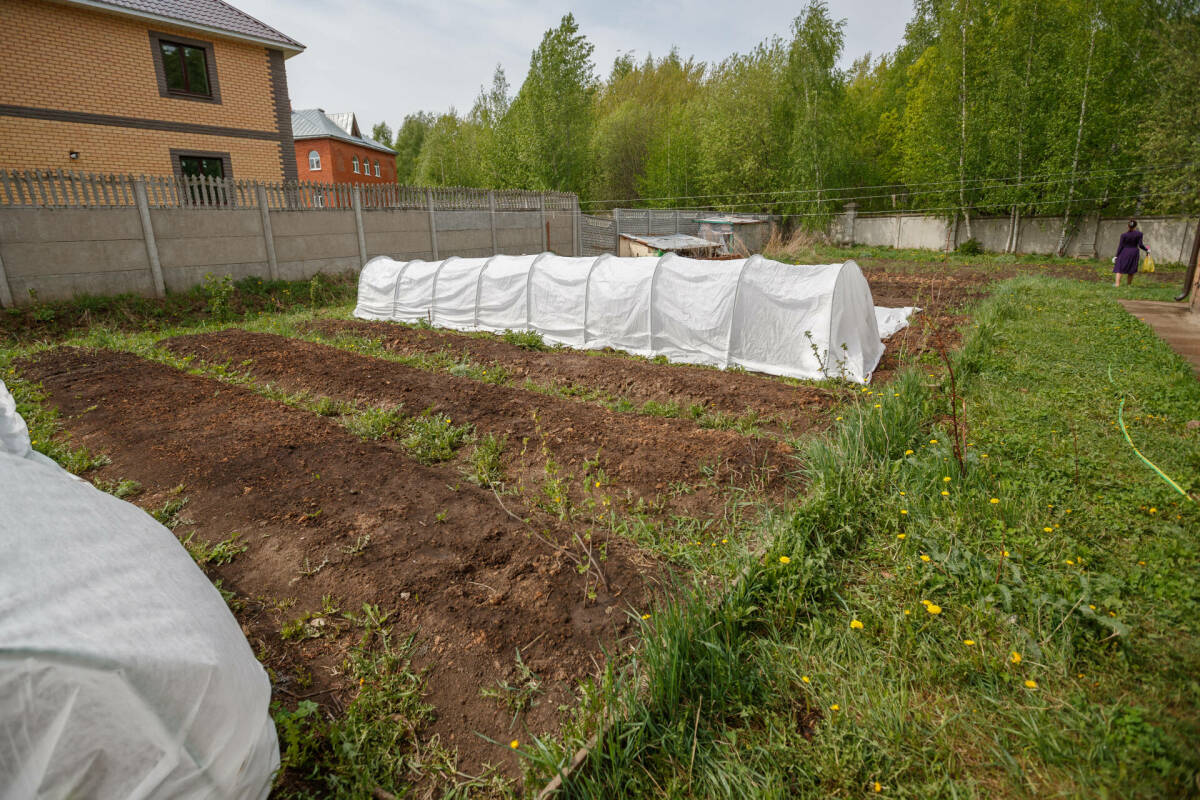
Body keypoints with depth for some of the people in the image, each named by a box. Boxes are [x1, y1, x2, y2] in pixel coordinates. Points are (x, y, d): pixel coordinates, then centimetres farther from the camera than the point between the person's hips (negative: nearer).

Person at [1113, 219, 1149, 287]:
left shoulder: (1124, 235, -7)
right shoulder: (1139, 234, -6)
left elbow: (1120, 246, -6)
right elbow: (1140, 245, -7)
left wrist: (1117, 256, -2)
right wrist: (1147, 249, 10)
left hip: (1124, 253, -2)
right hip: (1134, 253, 2)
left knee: (1119, 268, -2)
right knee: (1131, 269, 13)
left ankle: (1117, 283, -15)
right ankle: (1128, 284, 20)